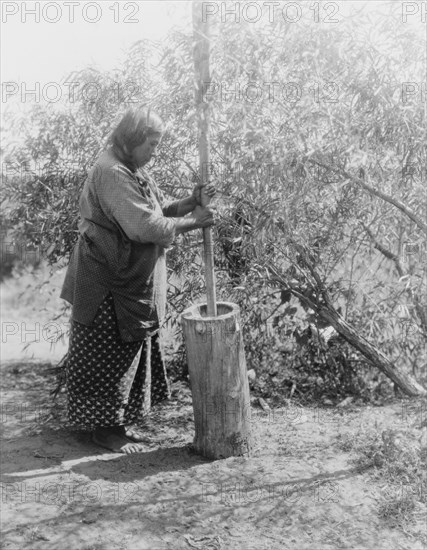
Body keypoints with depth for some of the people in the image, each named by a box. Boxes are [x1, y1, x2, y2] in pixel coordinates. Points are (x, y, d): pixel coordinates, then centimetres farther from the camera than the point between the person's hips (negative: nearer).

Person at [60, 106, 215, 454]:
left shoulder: (134, 171, 11)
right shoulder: (112, 173, -21)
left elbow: (161, 209, 11)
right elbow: (146, 226, -27)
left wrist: (191, 202, -7)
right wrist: (193, 221, -17)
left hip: (134, 284, 10)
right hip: (110, 285, -10)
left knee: (130, 350, 17)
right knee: (108, 354, 2)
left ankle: (118, 418, 30)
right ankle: (103, 427, 16)